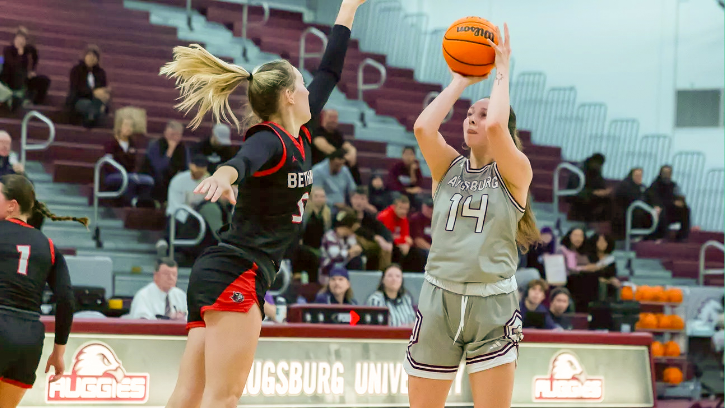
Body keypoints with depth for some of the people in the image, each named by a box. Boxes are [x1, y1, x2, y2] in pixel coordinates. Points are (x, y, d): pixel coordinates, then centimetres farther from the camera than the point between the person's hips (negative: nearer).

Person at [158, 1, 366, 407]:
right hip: (236, 274, -9)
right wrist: (224, 175, -59)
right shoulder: (270, 140, -10)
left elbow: (330, 73, 28)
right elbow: (246, 158, -35)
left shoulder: (298, 136, 16)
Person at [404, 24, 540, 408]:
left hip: (492, 303, -3)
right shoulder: (448, 167, 8)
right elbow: (423, 127, -11)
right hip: (439, 298, 3)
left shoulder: (515, 172, -2)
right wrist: (461, 81, 0)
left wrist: (502, 74, -7)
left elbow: (496, 126, -22)